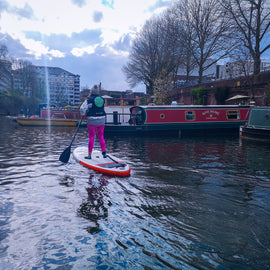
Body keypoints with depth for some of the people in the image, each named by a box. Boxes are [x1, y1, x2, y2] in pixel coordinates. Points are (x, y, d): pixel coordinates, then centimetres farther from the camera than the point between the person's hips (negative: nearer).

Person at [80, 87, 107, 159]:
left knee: (91, 137, 3)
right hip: (101, 121, 4)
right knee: (101, 136, 13)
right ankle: (104, 153, 14)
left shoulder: (89, 100, -7)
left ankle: (89, 155, 8)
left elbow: (82, 110, -10)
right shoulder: (102, 99, 7)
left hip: (92, 121, -4)